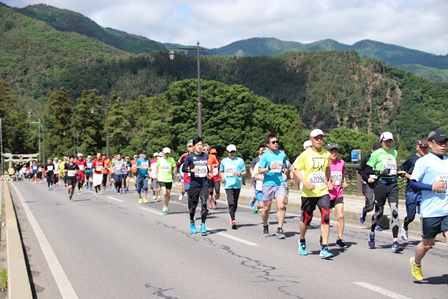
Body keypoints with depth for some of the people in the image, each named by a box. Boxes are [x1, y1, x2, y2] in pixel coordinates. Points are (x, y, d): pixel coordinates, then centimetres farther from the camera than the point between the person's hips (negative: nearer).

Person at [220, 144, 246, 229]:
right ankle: (233, 221, -15)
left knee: (235, 204, 10)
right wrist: (222, 177, 3)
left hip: (237, 185, 1)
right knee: (231, 203, -13)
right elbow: (221, 171, 23)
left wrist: (239, 174, -14)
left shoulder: (240, 160, 5)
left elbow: (244, 172, 6)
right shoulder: (224, 161, 11)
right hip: (228, 185, -1)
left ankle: (232, 218, 28)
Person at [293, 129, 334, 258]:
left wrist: (329, 180, 11)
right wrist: (305, 182, -18)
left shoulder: (326, 154, 6)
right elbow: (295, 169, -6)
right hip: (308, 193, -2)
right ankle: (302, 242, 36)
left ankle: (324, 248, -9)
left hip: (323, 192, 3)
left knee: (325, 218, -12)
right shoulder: (305, 155, -7)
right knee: (306, 219, 9)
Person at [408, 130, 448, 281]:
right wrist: (432, 187, -17)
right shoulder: (423, 161, -5)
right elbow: (412, 183, -9)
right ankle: (416, 263, 43)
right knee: (427, 243, 13)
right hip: (430, 211, -3)